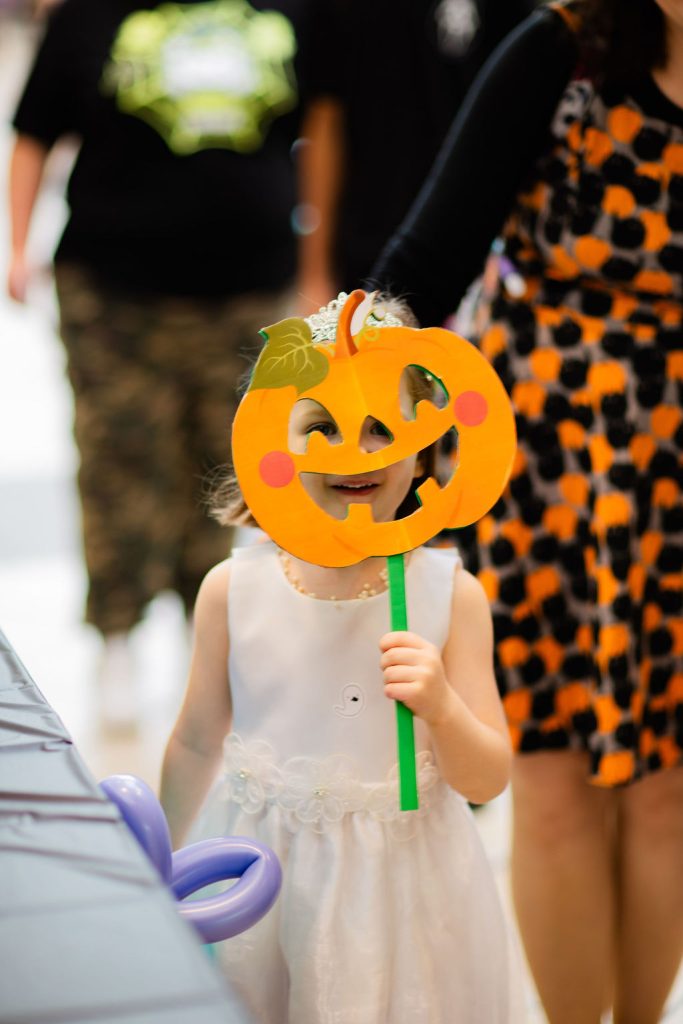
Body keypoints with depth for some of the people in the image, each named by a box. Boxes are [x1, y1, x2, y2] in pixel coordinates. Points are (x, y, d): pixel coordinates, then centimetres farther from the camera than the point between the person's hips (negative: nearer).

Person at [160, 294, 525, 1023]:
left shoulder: (450, 593, -11)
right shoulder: (233, 590, -8)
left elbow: (488, 779, -7)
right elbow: (196, 745, 6)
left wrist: (441, 706, -26)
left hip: (402, 883, -1)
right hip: (262, 872, 1)